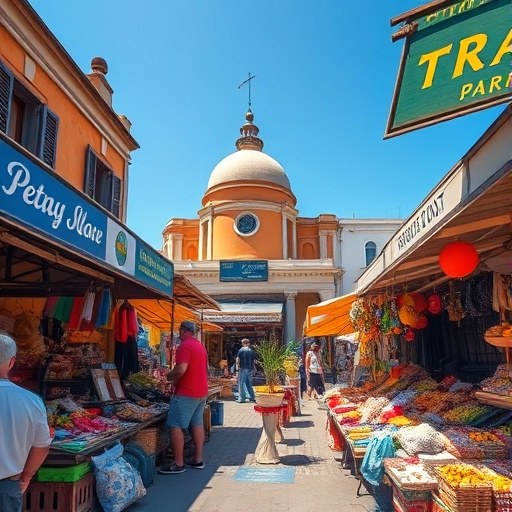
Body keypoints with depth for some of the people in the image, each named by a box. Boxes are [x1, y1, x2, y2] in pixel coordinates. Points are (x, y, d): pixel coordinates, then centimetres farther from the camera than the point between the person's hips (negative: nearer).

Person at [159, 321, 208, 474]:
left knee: (176, 426, -3)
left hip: (186, 393, -9)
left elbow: (181, 370, -26)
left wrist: (170, 376, -7)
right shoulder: (200, 346, 13)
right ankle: (198, 460, 19)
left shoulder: (184, 346, -15)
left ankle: (178, 464, -1)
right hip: (201, 392, 9)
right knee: (197, 424, 14)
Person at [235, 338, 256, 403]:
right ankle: (252, 397, 16)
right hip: (250, 369, 5)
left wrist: (238, 367, -1)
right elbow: (253, 361, 10)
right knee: (249, 384, 15)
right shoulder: (251, 351, 7)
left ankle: (241, 398, 0)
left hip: (243, 369, -4)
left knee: (241, 384, 1)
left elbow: (238, 360, -10)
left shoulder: (241, 350, -5)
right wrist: (253, 368, 18)